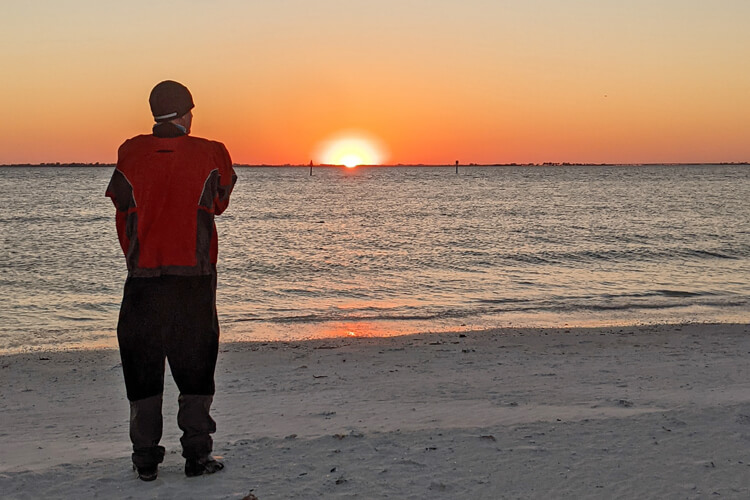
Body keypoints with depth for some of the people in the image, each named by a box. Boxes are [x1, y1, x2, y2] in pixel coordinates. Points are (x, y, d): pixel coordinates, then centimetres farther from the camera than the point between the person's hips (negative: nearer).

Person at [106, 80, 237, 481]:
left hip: (142, 277, 1)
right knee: (195, 363, 10)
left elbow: (123, 212, 7)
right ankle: (197, 455, 10)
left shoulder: (130, 154, -1)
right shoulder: (211, 154, -5)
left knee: (143, 363, 10)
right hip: (195, 277, -1)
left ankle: (146, 459, 13)